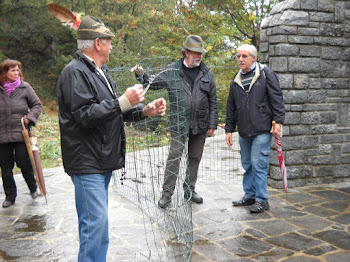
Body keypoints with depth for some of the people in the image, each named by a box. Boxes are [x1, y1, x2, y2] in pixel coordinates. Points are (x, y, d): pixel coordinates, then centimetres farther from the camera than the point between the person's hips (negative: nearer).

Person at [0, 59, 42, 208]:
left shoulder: (24, 87, 1)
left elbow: (37, 104, 7)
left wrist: (30, 118, -8)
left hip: (21, 134, -2)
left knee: (24, 163, 0)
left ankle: (33, 188, 25)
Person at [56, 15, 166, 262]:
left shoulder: (100, 72, 18)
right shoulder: (75, 72, -13)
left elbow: (114, 110, 19)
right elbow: (85, 116, -22)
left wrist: (145, 111, 3)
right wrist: (124, 101, -22)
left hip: (103, 161, 10)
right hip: (87, 162, -10)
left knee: (97, 221, 17)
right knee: (96, 222, -8)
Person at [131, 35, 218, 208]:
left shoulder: (206, 73, 5)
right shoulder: (172, 70, 0)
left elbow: (213, 101, 8)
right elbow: (153, 83, 9)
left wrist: (212, 124, 4)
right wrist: (141, 74, -9)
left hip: (200, 125, 3)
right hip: (178, 124, -2)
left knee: (195, 158, 12)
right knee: (174, 158, -3)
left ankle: (190, 190, 28)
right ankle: (167, 193, 8)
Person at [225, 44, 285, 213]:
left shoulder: (266, 74, -1)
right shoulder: (236, 81, 13)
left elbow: (277, 99, -5)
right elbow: (231, 108, 18)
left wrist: (278, 122, -12)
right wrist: (229, 129, 16)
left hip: (262, 130, -6)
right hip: (244, 132, 6)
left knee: (258, 164, -6)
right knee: (247, 164, 12)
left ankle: (262, 200, 5)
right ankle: (249, 196, 25)